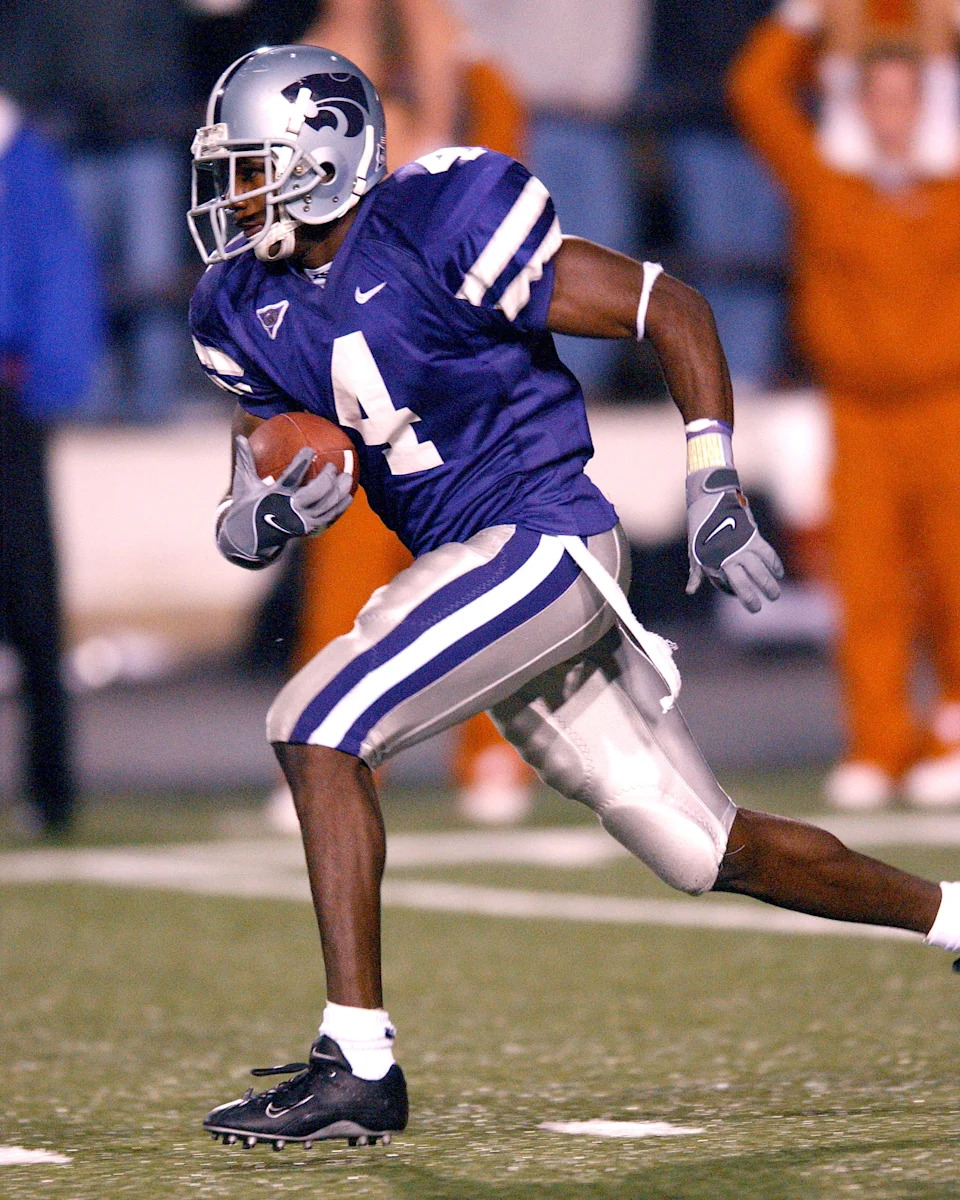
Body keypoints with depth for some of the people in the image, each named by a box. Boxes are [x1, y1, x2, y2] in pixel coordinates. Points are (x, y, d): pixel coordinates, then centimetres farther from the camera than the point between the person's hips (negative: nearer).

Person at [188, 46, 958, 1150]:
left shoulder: (441, 233, -15)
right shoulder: (249, 312, 7)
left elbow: (672, 309, -10)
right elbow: (241, 525, 12)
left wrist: (714, 495, -16)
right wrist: (267, 519, -12)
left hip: (540, 544, -8)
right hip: (472, 565, 8)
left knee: (316, 728, -20)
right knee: (718, 855, 13)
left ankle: (357, 1062, -19)